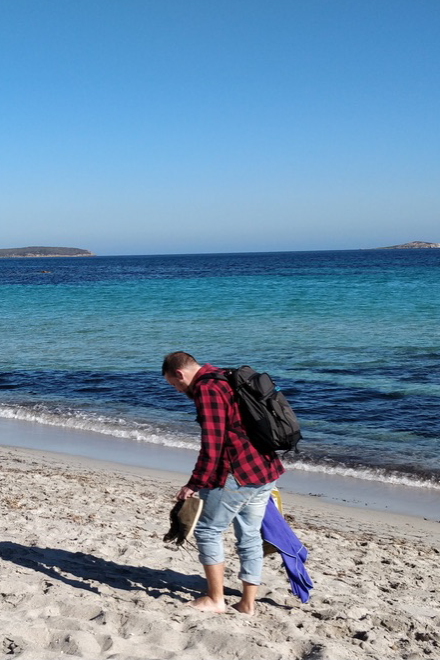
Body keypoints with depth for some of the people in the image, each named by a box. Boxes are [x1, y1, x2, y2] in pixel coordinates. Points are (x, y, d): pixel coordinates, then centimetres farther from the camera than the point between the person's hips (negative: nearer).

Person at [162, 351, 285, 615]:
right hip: (266, 469, 10)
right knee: (250, 536, 14)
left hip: (238, 474, -10)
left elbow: (212, 446, -20)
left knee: (208, 530, 4)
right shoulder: (226, 380, 18)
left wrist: (195, 484, -16)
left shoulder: (207, 389, -13)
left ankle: (216, 599, 10)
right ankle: (248, 603, 20)